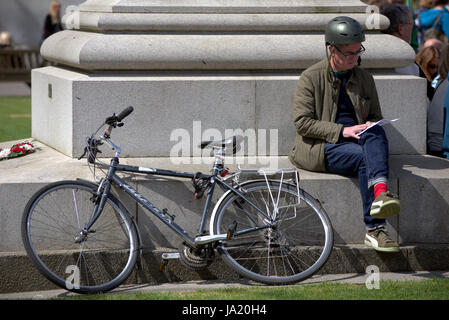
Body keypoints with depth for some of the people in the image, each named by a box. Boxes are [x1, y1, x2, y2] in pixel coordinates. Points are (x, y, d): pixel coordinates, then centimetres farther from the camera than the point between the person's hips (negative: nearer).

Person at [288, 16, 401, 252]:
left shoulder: (364, 78, 16)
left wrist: (370, 126, -4)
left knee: (376, 133, -33)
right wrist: (342, 131, -18)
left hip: (357, 141, 4)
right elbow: (302, 122, -7)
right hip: (320, 147, -4)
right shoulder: (311, 78, 1)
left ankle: (380, 192, -56)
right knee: (364, 157, -33)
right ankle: (375, 228, -42)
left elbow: (376, 117, 23)